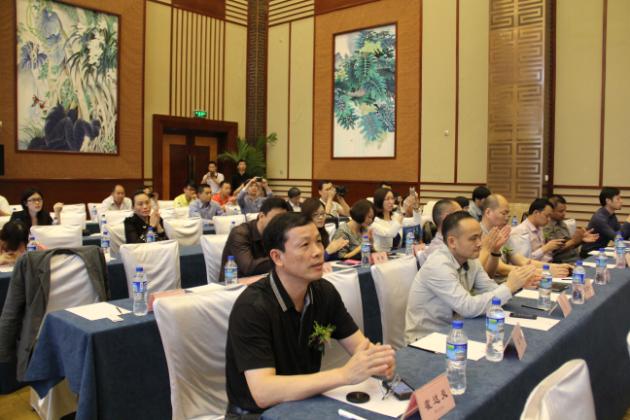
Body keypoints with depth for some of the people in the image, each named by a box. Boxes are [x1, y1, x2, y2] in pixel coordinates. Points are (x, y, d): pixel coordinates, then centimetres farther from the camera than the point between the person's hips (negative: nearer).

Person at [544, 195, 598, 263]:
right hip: (562, 263, -8)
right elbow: (554, 251, -16)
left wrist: (582, 239, 2)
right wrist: (573, 240, -20)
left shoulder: (562, 223, 15)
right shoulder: (546, 227, -11)